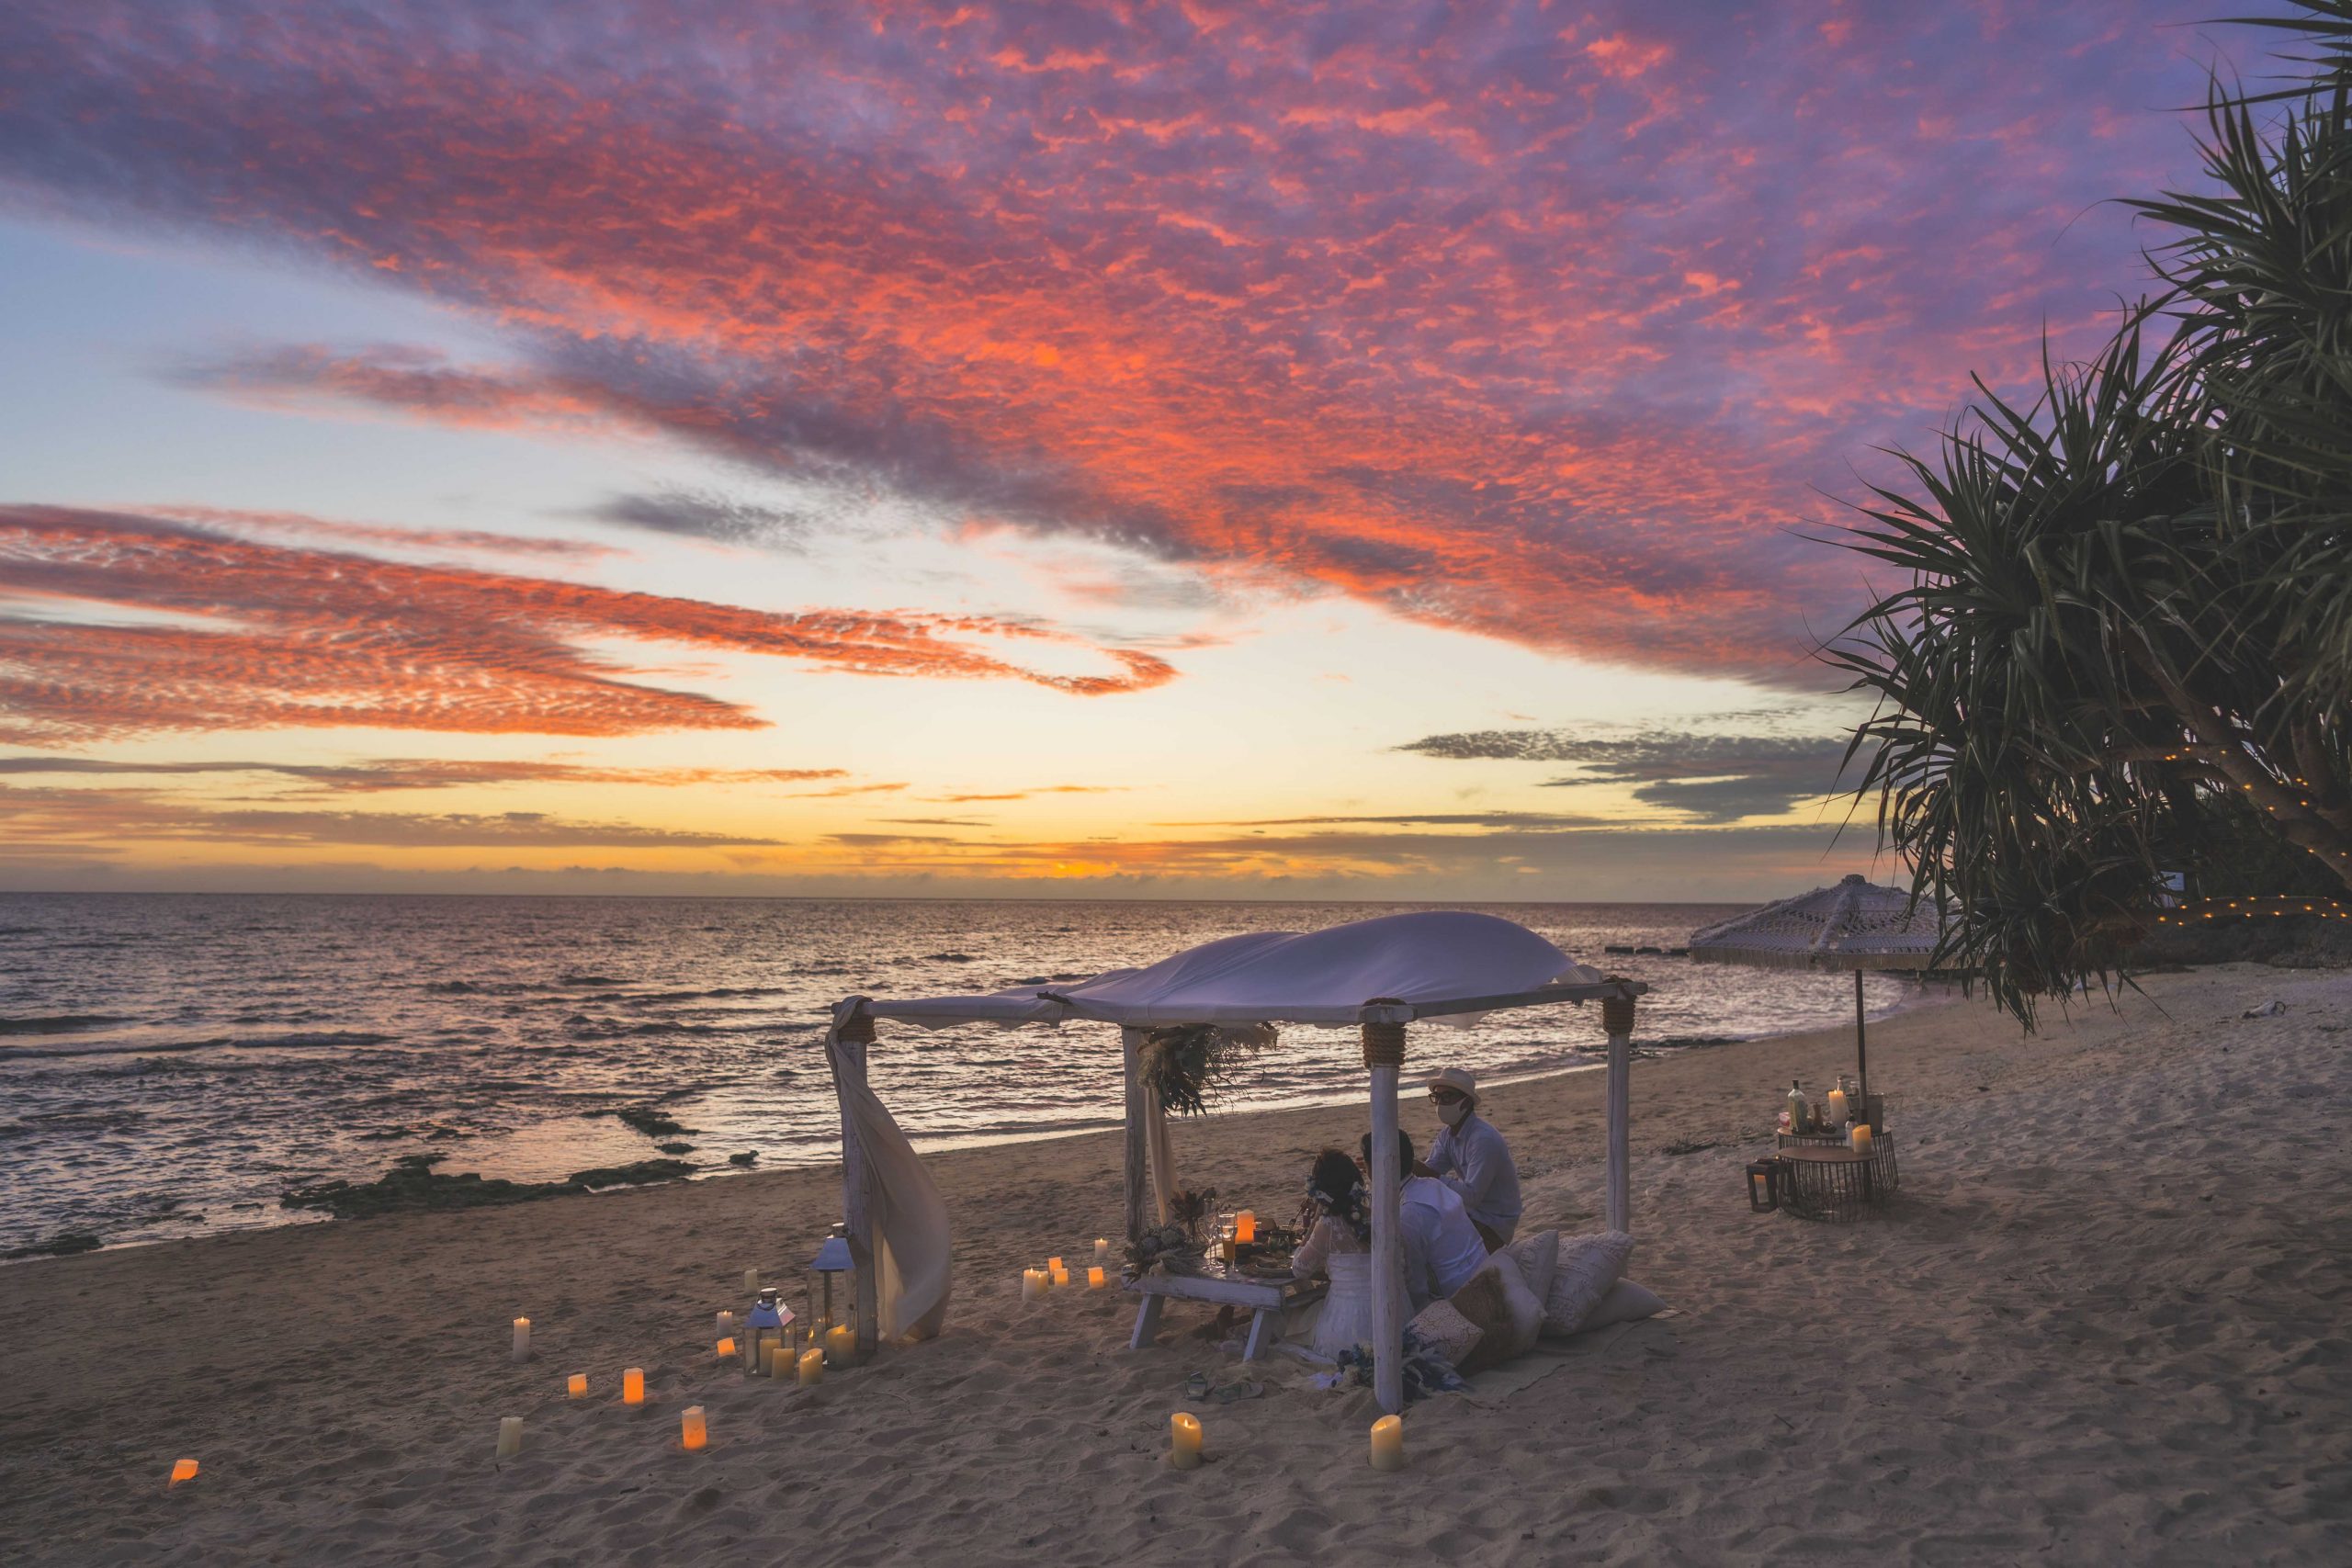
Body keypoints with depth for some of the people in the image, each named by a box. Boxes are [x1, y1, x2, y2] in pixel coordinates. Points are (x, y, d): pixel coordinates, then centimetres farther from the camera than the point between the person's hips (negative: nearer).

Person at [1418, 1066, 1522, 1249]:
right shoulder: (1448, 1135, 3)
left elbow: (1472, 1195, -28)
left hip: (1494, 1225, -8)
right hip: (1470, 1211, 8)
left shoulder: (1484, 1139, -24)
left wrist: (1434, 1177, -32)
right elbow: (1430, 1171, -4)